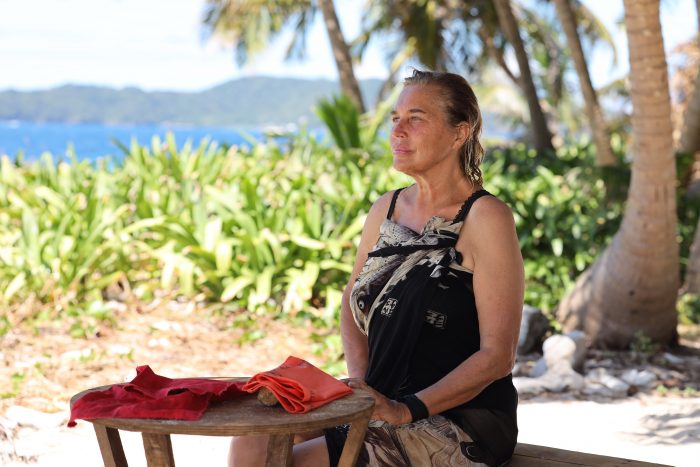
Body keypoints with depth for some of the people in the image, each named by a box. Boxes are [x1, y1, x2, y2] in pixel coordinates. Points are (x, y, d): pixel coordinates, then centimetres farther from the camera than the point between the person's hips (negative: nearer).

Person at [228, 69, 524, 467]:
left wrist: (407, 409, -21)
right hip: (385, 408, 7)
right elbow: (354, 304, 20)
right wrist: (360, 383, 1)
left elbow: (497, 356, -14)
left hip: (460, 424, -7)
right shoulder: (386, 210, 10)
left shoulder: (485, 218, -11)